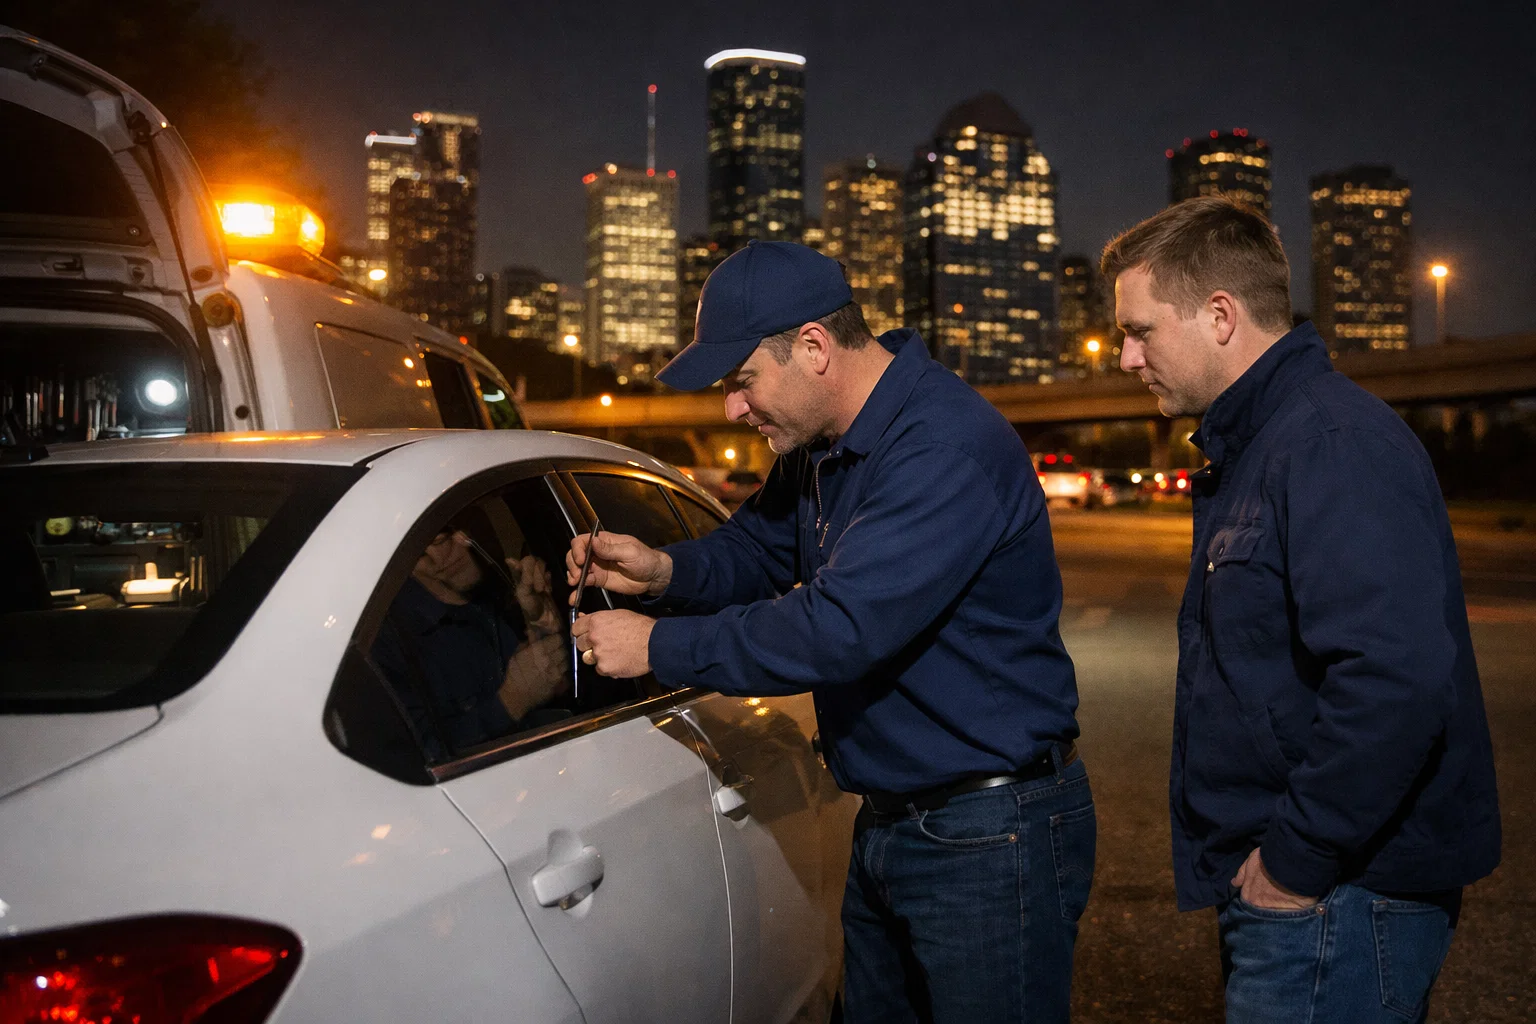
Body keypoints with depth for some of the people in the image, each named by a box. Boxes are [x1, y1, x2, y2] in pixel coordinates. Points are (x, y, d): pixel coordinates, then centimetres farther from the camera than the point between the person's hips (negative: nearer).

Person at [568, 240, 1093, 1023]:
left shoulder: (949, 451, -26)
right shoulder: (822, 443, 5)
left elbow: (840, 630, -31)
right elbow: (761, 546, 20)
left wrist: (659, 647, -21)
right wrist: (665, 570, -3)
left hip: (989, 840, -9)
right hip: (887, 825, 9)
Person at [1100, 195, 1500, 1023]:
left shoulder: (1334, 443, -20)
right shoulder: (1253, 447, 13)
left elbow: (1397, 680, -32)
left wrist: (1298, 862, -22)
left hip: (1336, 902, -10)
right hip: (1278, 890, 10)